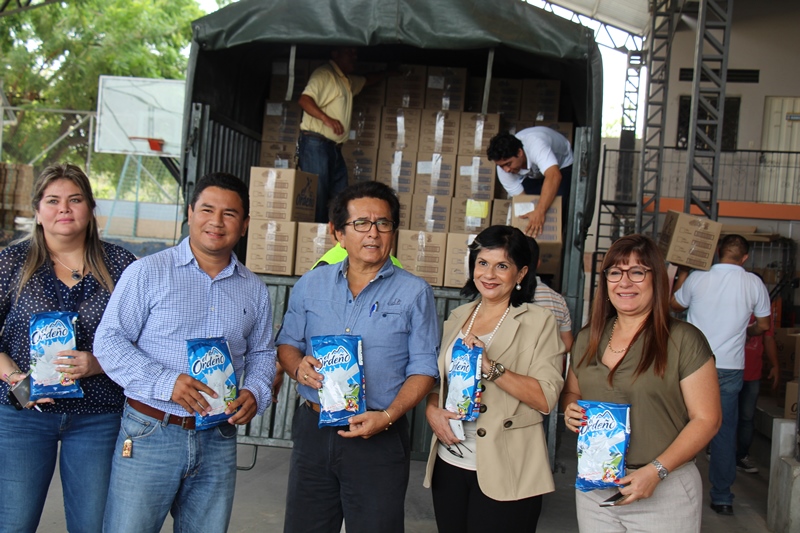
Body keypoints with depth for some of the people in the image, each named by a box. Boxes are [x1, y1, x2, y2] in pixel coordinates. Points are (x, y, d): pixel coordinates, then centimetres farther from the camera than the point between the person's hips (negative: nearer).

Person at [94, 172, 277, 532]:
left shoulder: (254, 291, 10)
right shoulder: (148, 272, -3)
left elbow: (261, 353, 18)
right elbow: (109, 341, -6)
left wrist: (255, 392, -4)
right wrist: (166, 382, -20)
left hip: (219, 441, 4)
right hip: (150, 434, -3)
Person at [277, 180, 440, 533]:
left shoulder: (414, 293, -2)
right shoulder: (311, 285, 8)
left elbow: (423, 369, -5)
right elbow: (287, 342, 15)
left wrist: (388, 416, -18)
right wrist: (298, 368, -8)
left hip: (379, 438, -3)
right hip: (313, 431, 3)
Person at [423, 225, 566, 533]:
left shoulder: (539, 323, -5)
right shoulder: (458, 317, 12)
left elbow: (546, 399, -15)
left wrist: (490, 367, -24)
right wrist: (432, 409, -4)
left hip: (504, 473, -5)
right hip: (449, 464, 5)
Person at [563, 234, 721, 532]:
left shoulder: (684, 340, -8)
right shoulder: (587, 339, 7)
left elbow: (706, 419, -9)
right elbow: (571, 391, 20)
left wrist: (656, 470, -18)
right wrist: (571, 409, -3)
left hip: (664, 492, -4)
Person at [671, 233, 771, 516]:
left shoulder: (697, 278, -5)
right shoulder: (754, 283, -4)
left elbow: (675, 304, 14)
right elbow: (764, 325, 7)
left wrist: (682, 274, 26)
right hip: (730, 368, 0)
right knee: (724, 432, 8)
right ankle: (722, 497, 14)